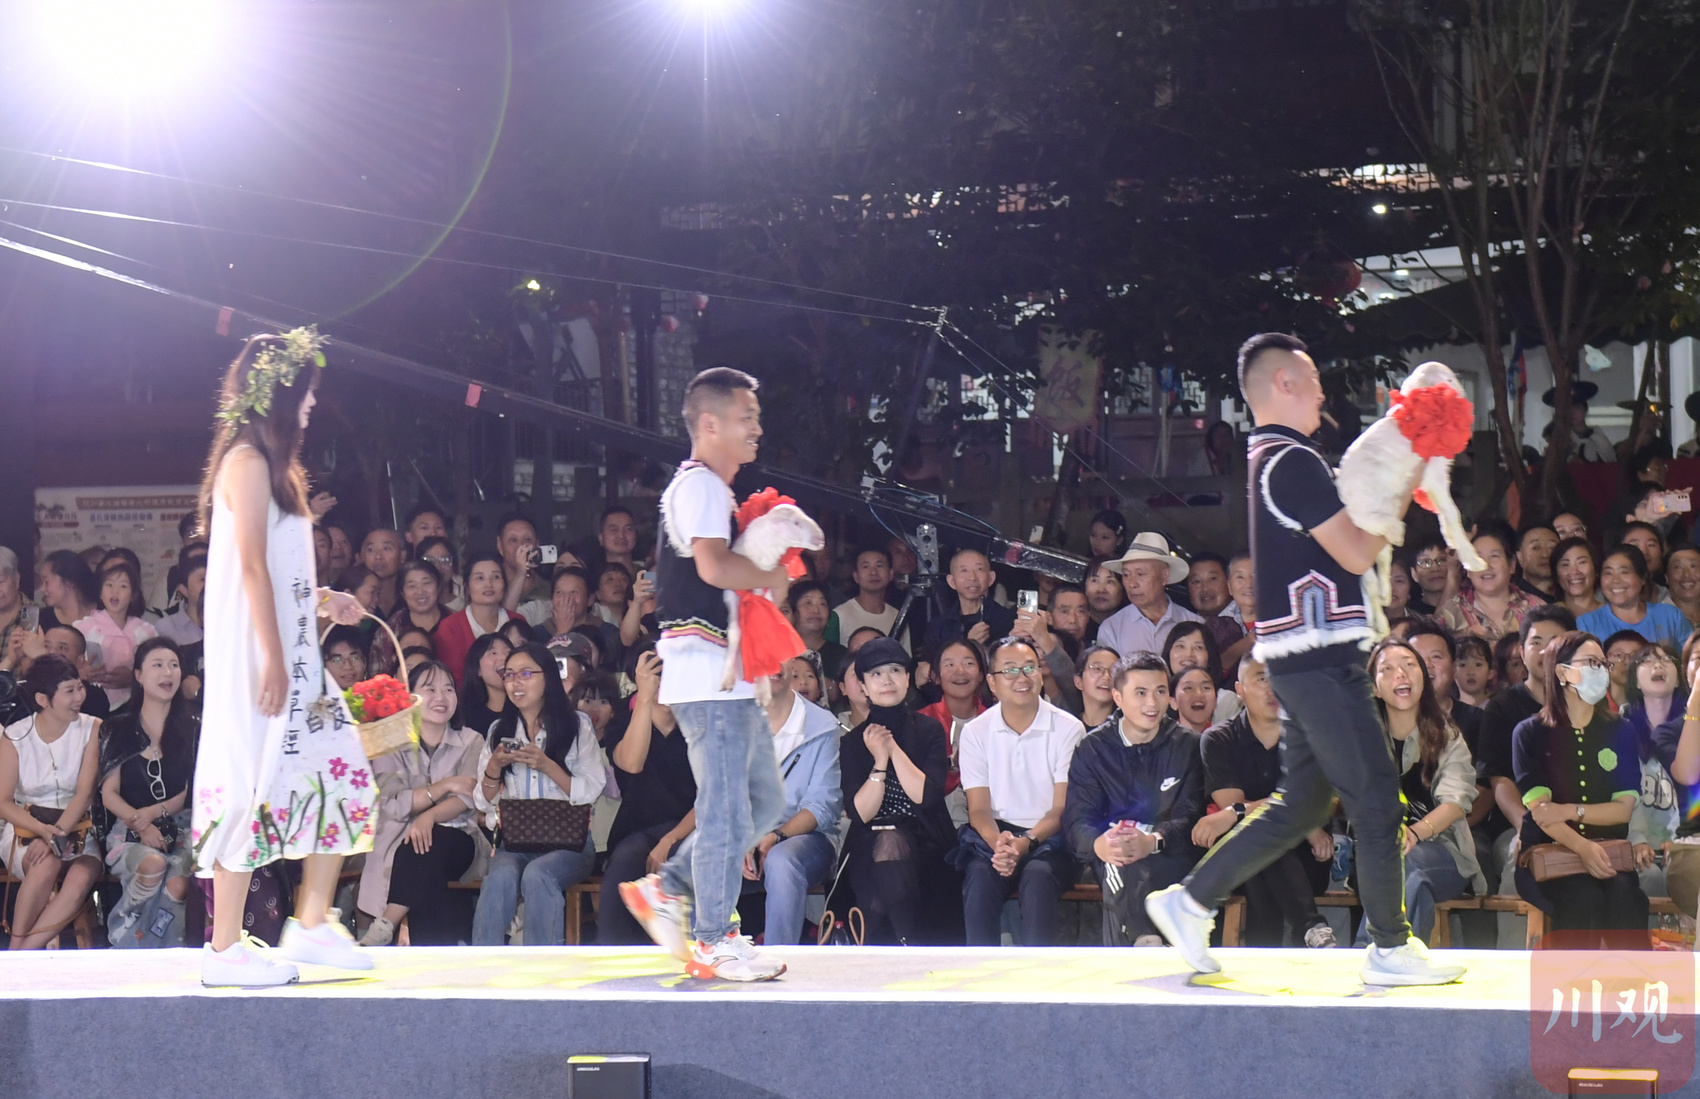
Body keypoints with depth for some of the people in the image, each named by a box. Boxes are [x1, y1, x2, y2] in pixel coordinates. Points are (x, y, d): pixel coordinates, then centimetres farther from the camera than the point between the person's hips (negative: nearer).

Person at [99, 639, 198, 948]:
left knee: (178, 885, -34)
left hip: (181, 826, 0)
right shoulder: (119, 729, 9)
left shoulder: (192, 727, 9)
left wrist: (155, 812, -12)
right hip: (130, 828, 0)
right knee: (153, 864, -36)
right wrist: (140, 824, -15)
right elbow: (109, 793, 4)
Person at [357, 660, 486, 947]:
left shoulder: (471, 742, 9)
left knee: (426, 850, -34)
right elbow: (392, 805, -8)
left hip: (456, 840, 0)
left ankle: (382, 931, -27)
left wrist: (429, 817, -28)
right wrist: (445, 786, -14)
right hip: (399, 843, 0)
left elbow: (468, 799, -8)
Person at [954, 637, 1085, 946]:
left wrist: (1027, 842, -22)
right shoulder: (975, 732, 7)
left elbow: (1061, 810, -3)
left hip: (1048, 839, -1)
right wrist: (998, 843, -22)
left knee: (1038, 876, -35)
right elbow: (979, 809, 2)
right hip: (994, 836, 1)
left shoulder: (1068, 729, 0)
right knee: (980, 878, -32)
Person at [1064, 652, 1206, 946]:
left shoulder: (1187, 745, 9)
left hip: (1171, 858, -1)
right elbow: (1076, 819, 0)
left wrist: (1153, 841, -25)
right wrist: (1098, 844, -26)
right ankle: (1147, 942, -36)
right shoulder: (1092, 748, 10)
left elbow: (1191, 816, -1)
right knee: (1121, 864, -36)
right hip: (1113, 857, 1)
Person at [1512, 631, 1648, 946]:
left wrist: (1570, 811, -10)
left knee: (1624, 895, -32)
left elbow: (1625, 808, 7)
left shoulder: (1619, 732, 16)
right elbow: (1539, 810, -7)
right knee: (1584, 897, -35)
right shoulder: (1531, 734, 6)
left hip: (1608, 852, 2)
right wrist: (1582, 848, -25)